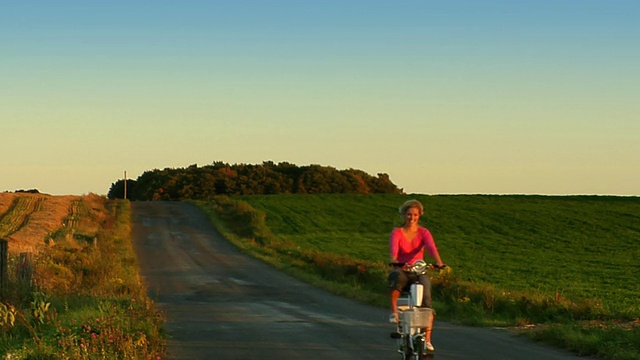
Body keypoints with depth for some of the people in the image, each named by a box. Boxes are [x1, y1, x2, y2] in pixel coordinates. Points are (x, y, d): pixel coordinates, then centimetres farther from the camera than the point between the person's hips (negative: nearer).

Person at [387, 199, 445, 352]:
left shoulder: (423, 232, 1)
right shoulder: (397, 232, -3)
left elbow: (431, 246, -18)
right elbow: (393, 247, -23)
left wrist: (439, 262, -38)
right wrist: (394, 260, -46)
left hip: (419, 272, 2)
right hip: (401, 270, -2)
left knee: (426, 301, -19)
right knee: (395, 277, -39)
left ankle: (427, 339, -17)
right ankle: (394, 312, -27)